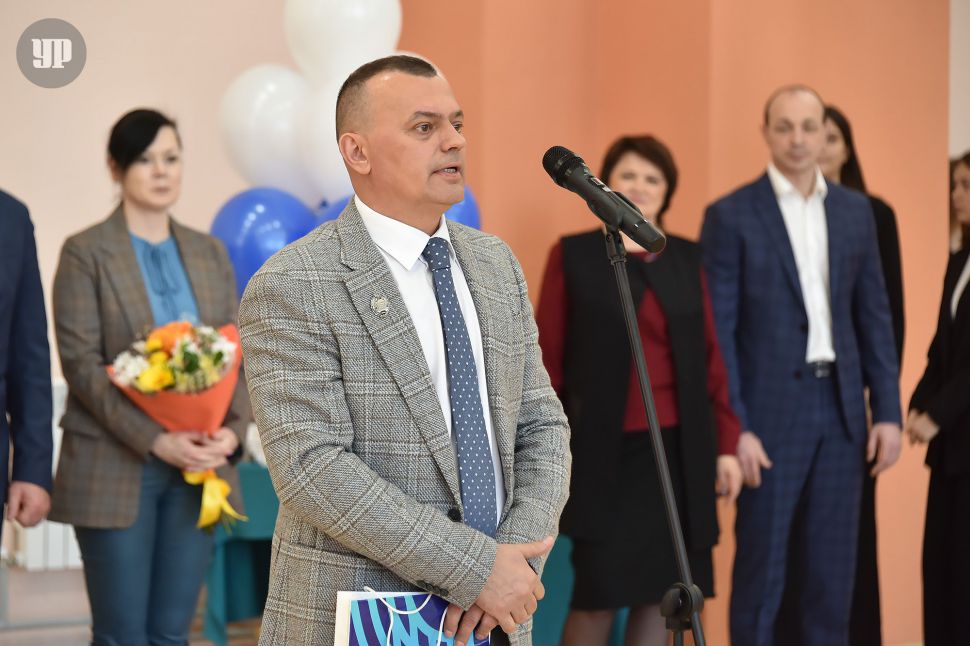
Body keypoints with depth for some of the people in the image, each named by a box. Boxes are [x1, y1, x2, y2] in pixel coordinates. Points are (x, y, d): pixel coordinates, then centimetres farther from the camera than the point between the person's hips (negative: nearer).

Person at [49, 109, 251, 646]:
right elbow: (81, 362, -10)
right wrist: (156, 440, -18)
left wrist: (232, 430, -8)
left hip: (197, 469, 4)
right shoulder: (85, 252, -2)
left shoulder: (209, 253, 13)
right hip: (115, 470, -4)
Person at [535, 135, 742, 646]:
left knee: (662, 588, 5)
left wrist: (725, 443, 4)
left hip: (678, 449, 3)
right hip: (604, 450, -3)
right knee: (599, 591, -3)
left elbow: (710, 356, 10)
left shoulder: (686, 258, 11)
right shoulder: (573, 255, 1)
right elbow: (548, 359, -1)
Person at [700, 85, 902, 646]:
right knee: (762, 566, 4)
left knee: (834, 568, 9)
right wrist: (733, 426, -13)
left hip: (842, 408, 4)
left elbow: (875, 315, 10)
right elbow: (718, 329, -7)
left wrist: (888, 410, 3)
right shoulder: (731, 216, -5)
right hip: (771, 409, -4)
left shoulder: (856, 210, 8)